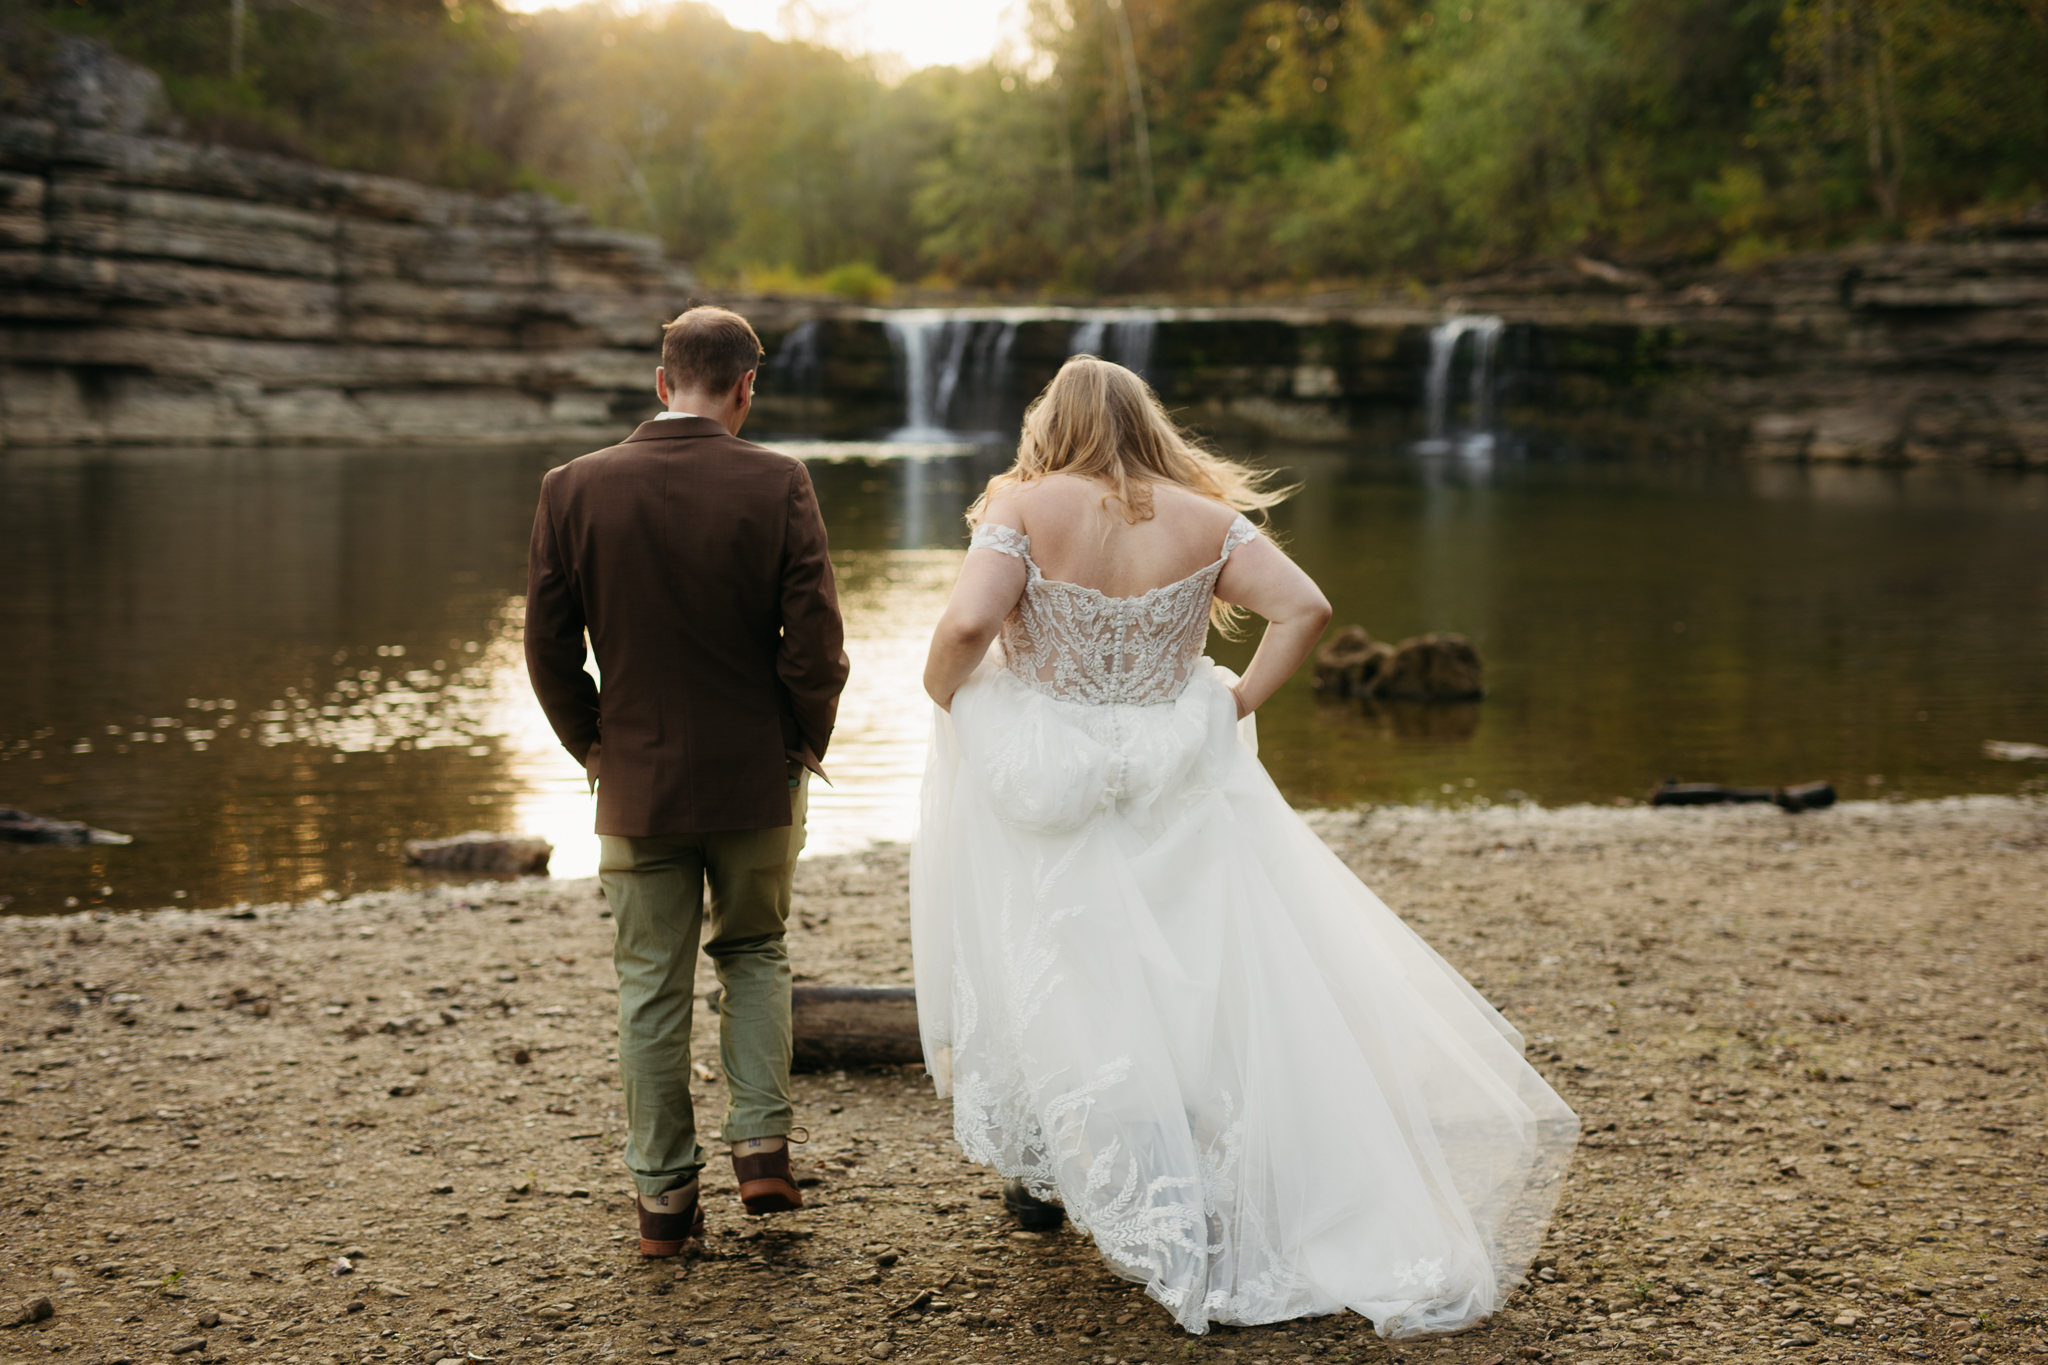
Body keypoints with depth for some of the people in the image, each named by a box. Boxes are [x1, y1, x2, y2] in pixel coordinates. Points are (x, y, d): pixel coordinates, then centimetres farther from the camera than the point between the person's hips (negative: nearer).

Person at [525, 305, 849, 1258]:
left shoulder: (575, 488, -6)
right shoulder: (776, 485, -11)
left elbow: (549, 646, -3)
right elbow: (815, 639, -13)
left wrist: (593, 748, 10)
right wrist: (804, 744, 3)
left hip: (638, 783, 1)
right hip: (757, 782, 0)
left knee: (651, 990, 11)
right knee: (754, 952, 22)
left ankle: (665, 1197, 16)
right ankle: (762, 1144, 11)